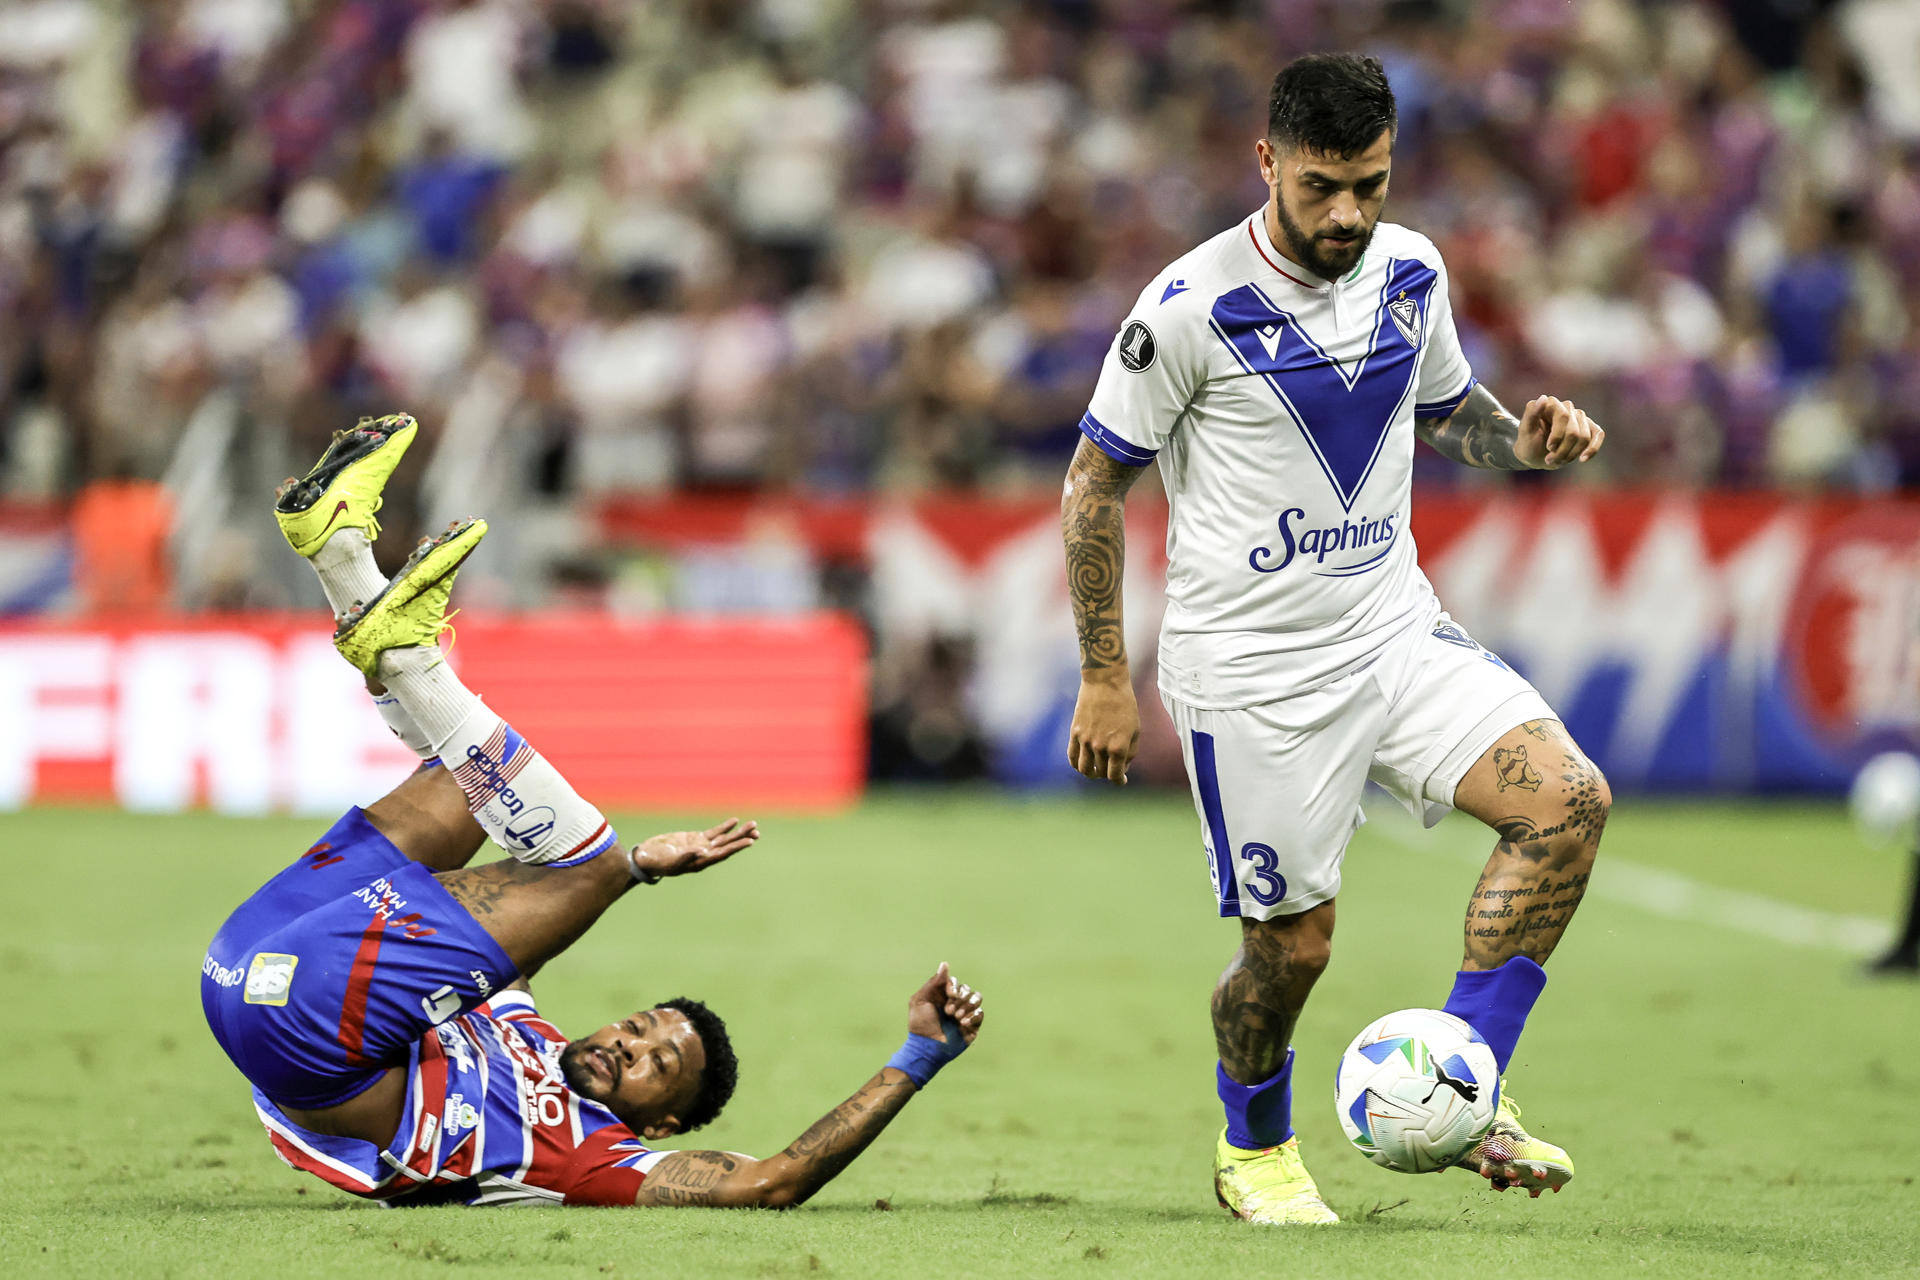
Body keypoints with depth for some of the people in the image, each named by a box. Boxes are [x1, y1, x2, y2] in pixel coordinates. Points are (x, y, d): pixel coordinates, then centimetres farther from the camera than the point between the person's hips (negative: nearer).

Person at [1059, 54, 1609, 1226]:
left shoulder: (1412, 272, 1)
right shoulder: (1192, 307, -15)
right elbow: (1096, 482, -6)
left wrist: (1524, 438, -3)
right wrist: (1105, 678, -6)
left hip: (1396, 630, 5)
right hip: (1252, 667, -5)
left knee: (1569, 801, -15)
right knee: (1293, 943, -1)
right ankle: (1254, 1150, 30)